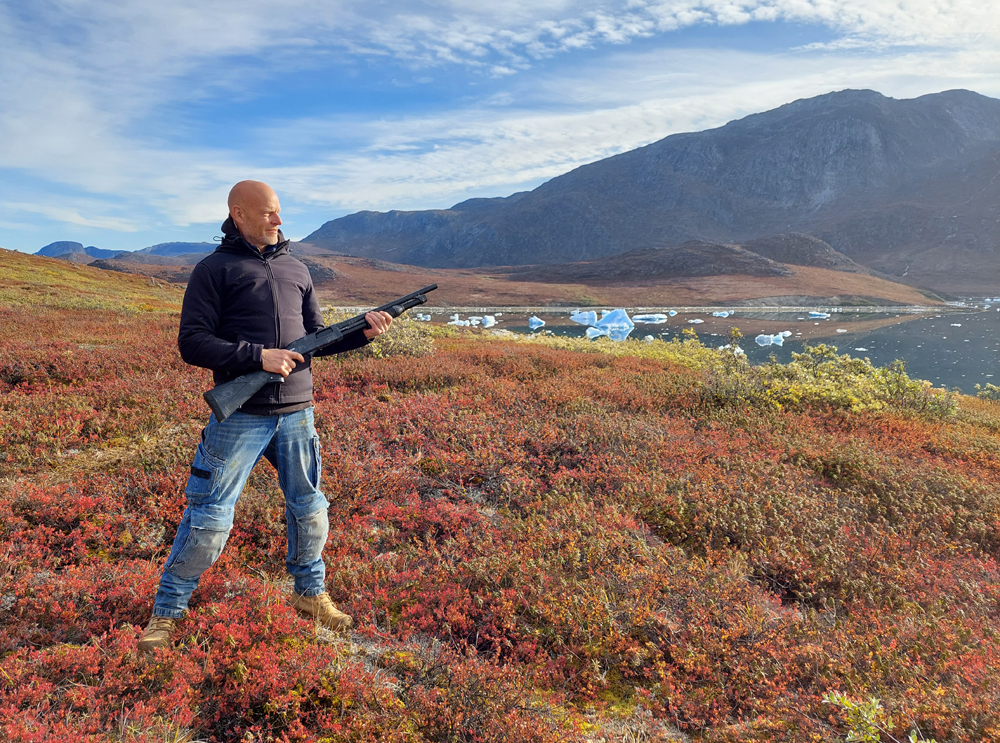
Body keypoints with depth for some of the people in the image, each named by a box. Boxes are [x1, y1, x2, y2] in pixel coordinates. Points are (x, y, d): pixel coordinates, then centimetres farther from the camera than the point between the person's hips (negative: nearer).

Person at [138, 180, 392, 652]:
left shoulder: (296, 270, 13)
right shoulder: (215, 269, -3)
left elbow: (315, 338, 16)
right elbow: (192, 343, -9)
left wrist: (363, 333, 0)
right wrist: (258, 356, -18)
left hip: (296, 413, 5)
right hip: (240, 416, -5)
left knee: (310, 509, 13)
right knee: (209, 517, 1)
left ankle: (310, 594, 33)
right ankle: (166, 613, 20)